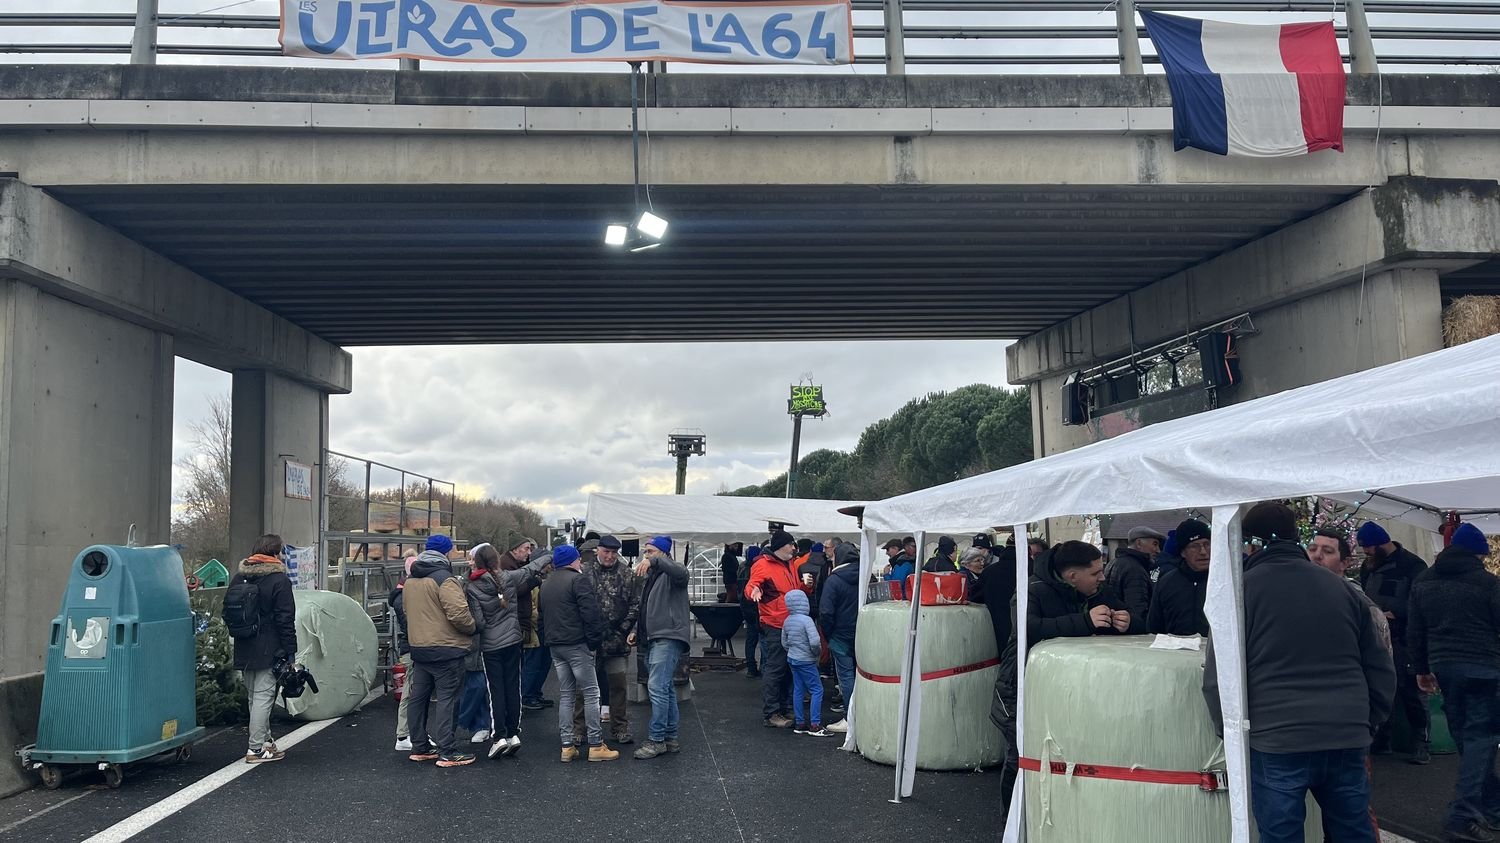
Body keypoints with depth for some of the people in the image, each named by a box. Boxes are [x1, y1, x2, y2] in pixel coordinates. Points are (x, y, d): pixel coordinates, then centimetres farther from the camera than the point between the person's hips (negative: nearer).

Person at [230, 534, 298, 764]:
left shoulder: (239, 578, 11)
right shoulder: (279, 580, -11)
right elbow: (285, 620, -14)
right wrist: (290, 650, -11)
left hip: (244, 650, 7)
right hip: (269, 650, -7)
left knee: (254, 696, 16)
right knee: (263, 696, -5)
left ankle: (265, 741, 28)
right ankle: (256, 749, -5)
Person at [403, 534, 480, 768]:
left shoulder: (410, 580, 11)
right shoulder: (445, 579, -17)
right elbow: (458, 613, -23)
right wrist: (472, 628, -6)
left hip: (418, 648, 8)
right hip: (446, 649, -8)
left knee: (418, 698, 13)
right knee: (447, 699, -5)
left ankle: (419, 747, 22)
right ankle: (447, 753, -5)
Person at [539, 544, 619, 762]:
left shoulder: (546, 584, 16)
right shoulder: (578, 580, -11)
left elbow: (542, 614, 22)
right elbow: (590, 613, -17)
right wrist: (596, 638, -10)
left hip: (555, 646, 8)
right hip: (577, 645, -8)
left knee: (566, 695, 11)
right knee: (591, 694, -3)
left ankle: (567, 746, 10)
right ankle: (596, 745, -3)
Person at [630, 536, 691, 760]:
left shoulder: (671, 572, -6)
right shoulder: (651, 577, 23)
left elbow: (680, 572, -32)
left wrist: (653, 562, -42)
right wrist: (637, 631, 19)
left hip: (669, 638, -10)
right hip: (653, 640, 10)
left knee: (657, 687, -15)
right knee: (665, 688, 12)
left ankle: (656, 740, -11)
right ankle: (670, 738, 18)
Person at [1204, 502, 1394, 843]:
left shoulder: (1242, 589, -1)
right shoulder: (1340, 588, 13)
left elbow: (1218, 677, -5)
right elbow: (1381, 671, 16)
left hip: (1277, 743, -4)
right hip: (1347, 741, 5)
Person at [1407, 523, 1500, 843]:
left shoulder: (1422, 582, 10)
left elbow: (1414, 633, 12)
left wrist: (1422, 669, 19)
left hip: (1443, 667, 5)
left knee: (1464, 736, 14)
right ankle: (1463, 816, -11)